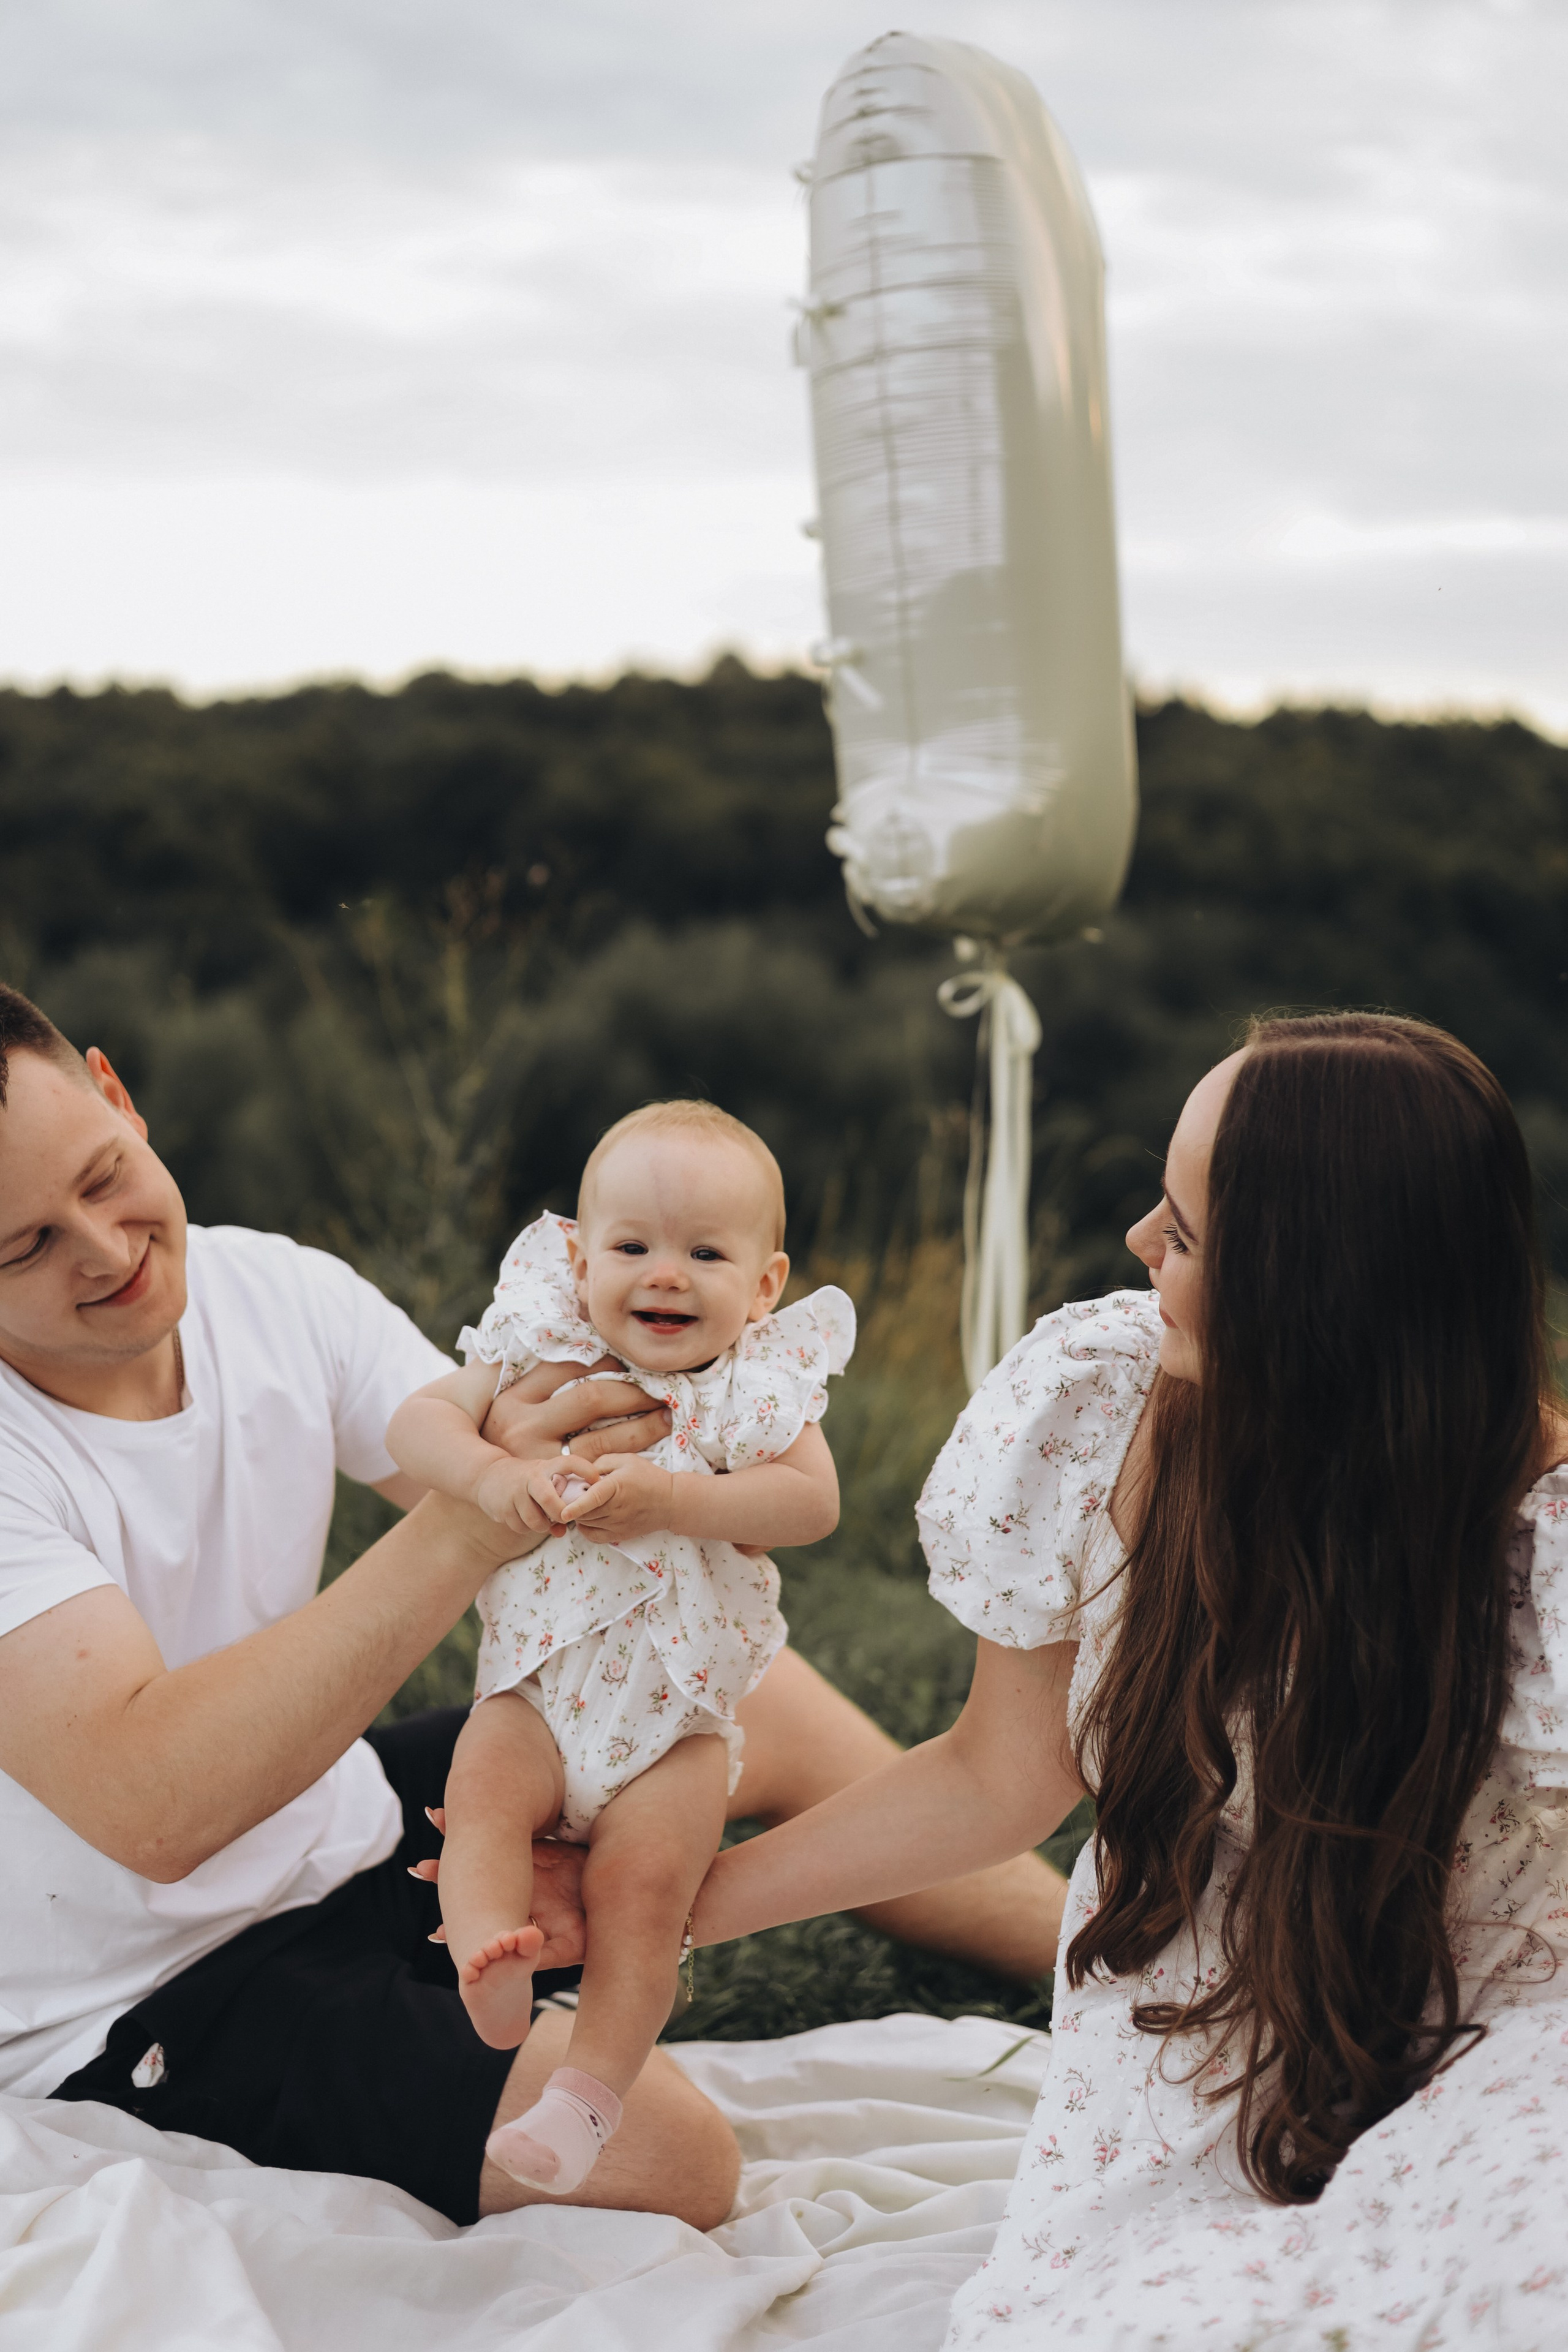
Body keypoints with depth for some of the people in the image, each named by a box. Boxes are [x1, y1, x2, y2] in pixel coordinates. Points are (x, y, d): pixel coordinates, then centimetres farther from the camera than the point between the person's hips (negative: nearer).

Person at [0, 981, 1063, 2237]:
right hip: (147, 2009, -7)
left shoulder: (278, 1291, -5)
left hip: (342, 1829, 8)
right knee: (662, 2142, -27)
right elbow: (150, 1809, -37)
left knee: (767, 1698, 12)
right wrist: (470, 1526, -42)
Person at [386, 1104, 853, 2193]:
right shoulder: (540, 1352, -1)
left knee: (643, 1882, -14)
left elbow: (813, 1500, -18)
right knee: (483, 1792, -25)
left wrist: (671, 1499, -28)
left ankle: (590, 2092, -11)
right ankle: (489, 1955, -38)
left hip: (682, 1707, -2)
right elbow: (420, 1420, -6)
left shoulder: (760, 1388, -5)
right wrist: (491, 1475, -27)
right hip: (539, 1683, 2)